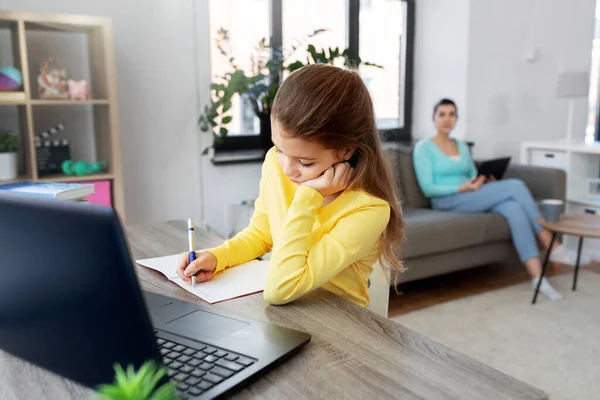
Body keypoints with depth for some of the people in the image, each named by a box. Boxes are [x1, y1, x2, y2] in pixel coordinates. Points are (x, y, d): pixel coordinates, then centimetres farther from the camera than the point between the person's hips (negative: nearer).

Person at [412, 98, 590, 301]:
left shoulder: (462, 147, 20)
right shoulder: (424, 147, 0)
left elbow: (475, 180, 16)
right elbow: (428, 189, -9)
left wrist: (487, 182, -8)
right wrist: (463, 188, -19)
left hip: (473, 200, 6)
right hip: (447, 202, -6)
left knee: (513, 208, -28)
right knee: (515, 185, -22)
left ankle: (537, 276, -32)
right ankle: (553, 246, -15)